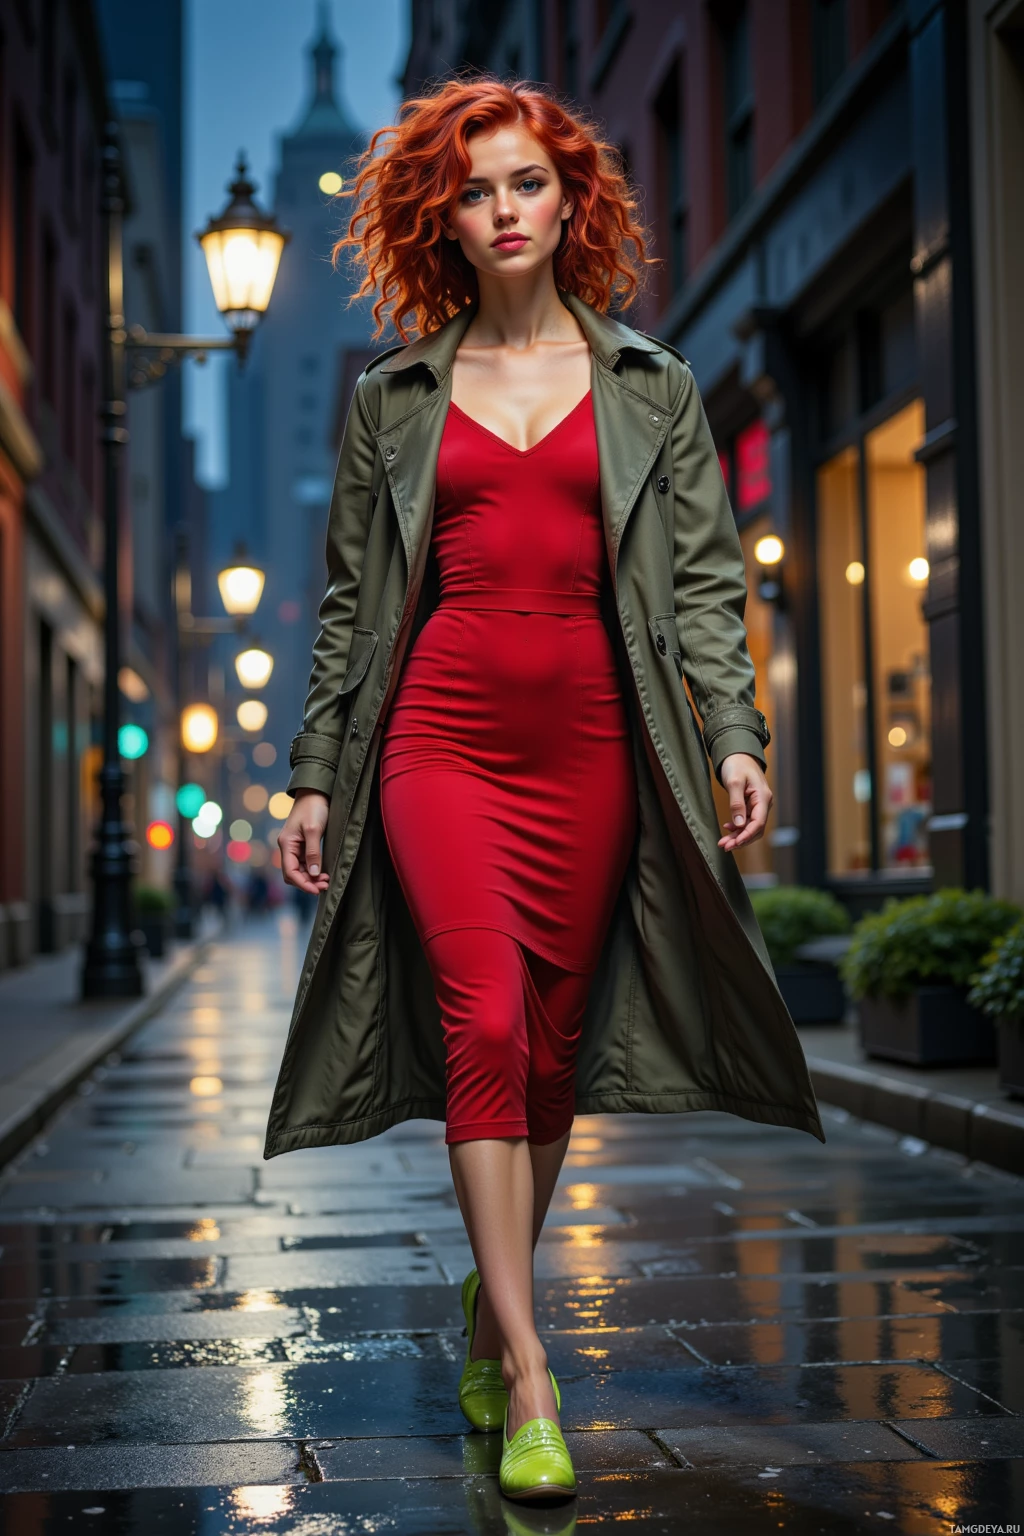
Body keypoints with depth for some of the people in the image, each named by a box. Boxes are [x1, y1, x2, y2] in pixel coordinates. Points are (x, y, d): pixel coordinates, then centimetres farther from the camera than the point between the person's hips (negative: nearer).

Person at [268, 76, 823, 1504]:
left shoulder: (650, 386, 11)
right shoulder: (394, 395, 12)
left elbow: (706, 579, 7)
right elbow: (351, 601, 12)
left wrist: (735, 731, -6)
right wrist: (314, 775, 8)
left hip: (591, 745, 1)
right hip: (442, 738, -1)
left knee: (555, 1047, 5)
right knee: (487, 1023, -16)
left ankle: (486, 1313, 25)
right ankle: (526, 1371, -12)